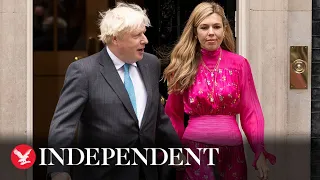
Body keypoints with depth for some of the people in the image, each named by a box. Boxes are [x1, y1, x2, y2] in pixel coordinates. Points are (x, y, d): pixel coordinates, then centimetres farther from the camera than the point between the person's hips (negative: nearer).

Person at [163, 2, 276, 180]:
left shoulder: (239, 63, 1)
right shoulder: (183, 66, 1)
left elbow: (250, 112, 2)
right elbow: (174, 114, 9)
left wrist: (260, 153, -5)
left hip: (231, 149, 1)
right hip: (194, 147, -1)